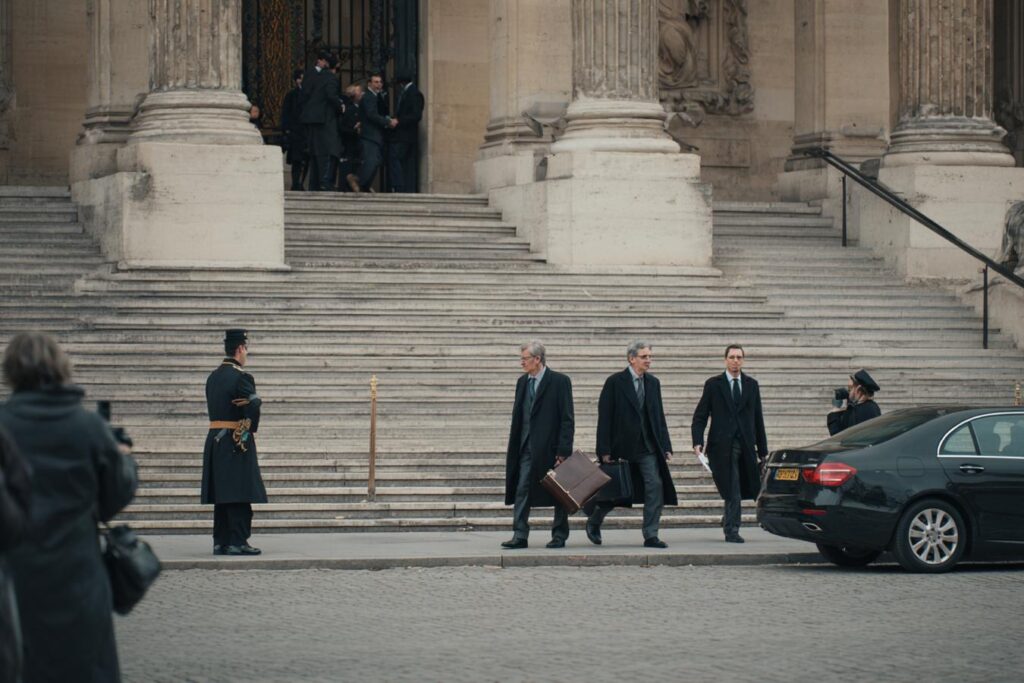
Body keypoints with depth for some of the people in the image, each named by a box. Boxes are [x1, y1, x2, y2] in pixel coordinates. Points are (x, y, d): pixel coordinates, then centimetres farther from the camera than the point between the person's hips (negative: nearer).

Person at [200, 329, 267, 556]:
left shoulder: (213, 377, 12)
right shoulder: (241, 377, -14)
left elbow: (212, 408, 13)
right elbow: (253, 407, -23)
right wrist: (252, 429, -5)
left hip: (215, 440, 8)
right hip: (237, 442, -8)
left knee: (222, 494, 11)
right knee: (240, 495, -6)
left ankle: (221, 542, 12)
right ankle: (238, 542, -8)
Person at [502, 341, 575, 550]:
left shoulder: (559, 382, -7)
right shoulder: (522, 382, 10)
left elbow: (567, 420, -10)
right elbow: (517, 417, 13)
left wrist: (563, 451, -15)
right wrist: (513, 448, 7)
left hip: (551, 447, -5)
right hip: (526, 447, 5)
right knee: (522, 491, -3)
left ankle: (559, 535, 16)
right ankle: (520, 536, -4)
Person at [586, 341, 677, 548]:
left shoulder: (653, 383, 8)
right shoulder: (615, 382, -8)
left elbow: (659, 416, 12)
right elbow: (604, 418, -9)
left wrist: (666, 446, 6)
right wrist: (604, 451, -13)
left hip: (648, 447, 4)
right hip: (622, 447, -4)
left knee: (655, 486, -10)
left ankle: (651, 536, -6)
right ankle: (594, 522, 35)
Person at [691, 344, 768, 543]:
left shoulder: (751, 384, 13)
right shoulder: (713, 384, 4)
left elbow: (758, 418, 14)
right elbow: (700, 416, 2)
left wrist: (763, 449, 12)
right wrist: (698, 442, -12)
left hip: (746, 445, 3)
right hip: (722, 445, -3)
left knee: (749, 488, 5)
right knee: (732, 490, -7)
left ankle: (729, 520, 29)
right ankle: (732, 529, 2)